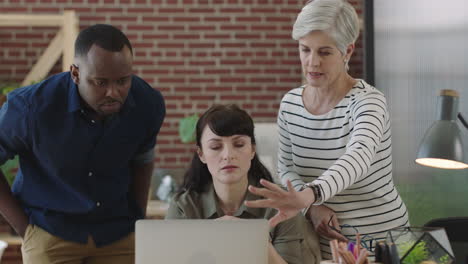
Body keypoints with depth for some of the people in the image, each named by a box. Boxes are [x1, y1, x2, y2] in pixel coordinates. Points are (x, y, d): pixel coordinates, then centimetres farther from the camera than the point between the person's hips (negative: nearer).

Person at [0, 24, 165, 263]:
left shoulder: (149, 105, -11)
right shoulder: (32, 107, -21)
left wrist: (139, 222, 8)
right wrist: (23, 228, -8)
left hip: (118, 234, 3)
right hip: (50, 232, -2)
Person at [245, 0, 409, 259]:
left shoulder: (367, 102, -18)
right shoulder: (289, 104, -1)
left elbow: (359, 158, -37)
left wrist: (308, 195, -54)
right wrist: (312, 207, -11)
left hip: (379, 240, -4)